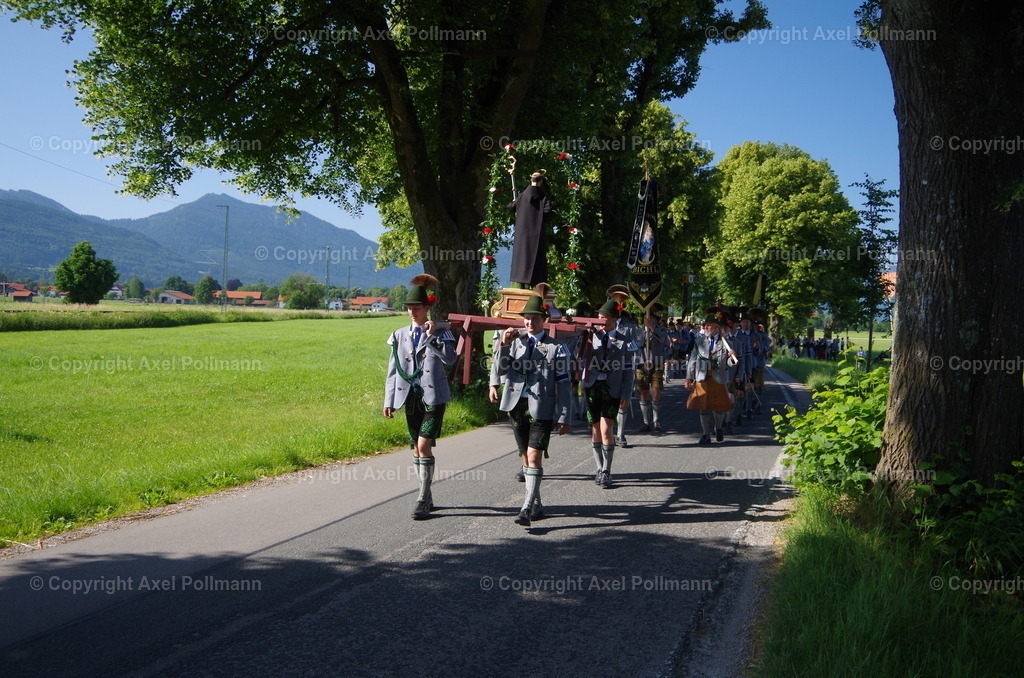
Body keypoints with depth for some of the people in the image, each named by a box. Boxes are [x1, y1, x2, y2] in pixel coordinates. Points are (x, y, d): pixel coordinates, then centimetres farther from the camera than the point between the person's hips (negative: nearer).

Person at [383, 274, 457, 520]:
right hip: (410, 398, 5)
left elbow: (450, 358, -17)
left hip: (433, 397, -4)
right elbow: (393, 369, 11)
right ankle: (427, 498, 21)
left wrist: (433, 336, -19)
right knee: (416, 449, 9)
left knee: (424, 446, -13)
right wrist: (389, 400, 8)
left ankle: (423, 501, -7)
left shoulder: (441, 332, -1)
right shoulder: (400, 335, 10)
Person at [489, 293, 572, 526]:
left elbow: (563, 384, -2)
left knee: (534, 457, -11)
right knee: (526, 457, 11)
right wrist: (503, 345, -12)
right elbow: (500, 370, 2)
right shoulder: (516, 341, 9)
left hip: (541, 409, -4)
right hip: (516, 405, 4)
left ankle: (527, 509, -11)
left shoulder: (556, 348, -2)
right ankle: (537, 505, 23)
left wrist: (564, 417, -6)